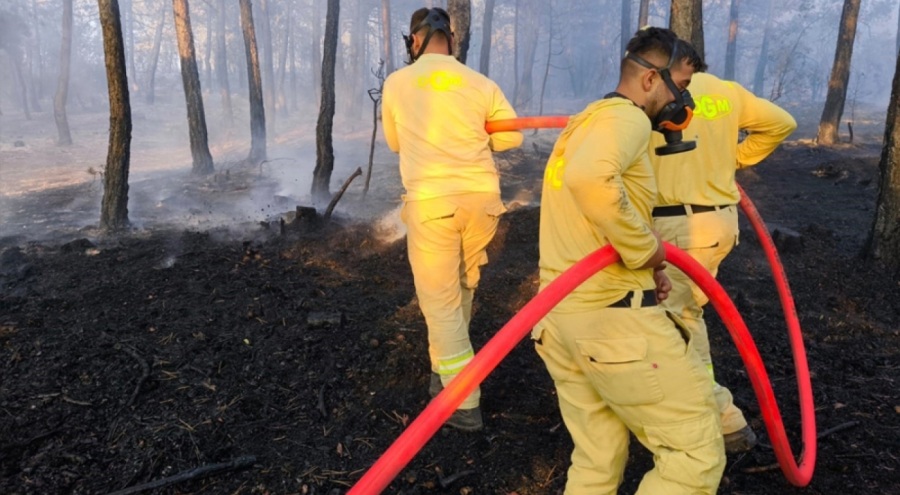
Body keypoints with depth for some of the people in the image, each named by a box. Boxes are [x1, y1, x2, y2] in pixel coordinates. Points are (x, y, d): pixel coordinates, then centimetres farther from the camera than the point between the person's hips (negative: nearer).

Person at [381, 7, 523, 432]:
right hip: (481, 196, 3)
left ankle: (464, 404, 4)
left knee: (440, 299, 4)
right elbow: (511, 136, 11)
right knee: (463, 289, 21)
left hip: (430, 200, -3)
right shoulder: (480, 83, 6)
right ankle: (446, 371, 39)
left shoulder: (396, 83, 7)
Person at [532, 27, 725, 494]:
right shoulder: (625, 117, -10)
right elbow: (590, 179, -34)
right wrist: (647, 249, -19)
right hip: (614, 318, -10)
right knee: (697, 456, 4)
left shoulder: (583, 122, 22)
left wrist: (640, 264, 11)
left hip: (559, 316, 10)